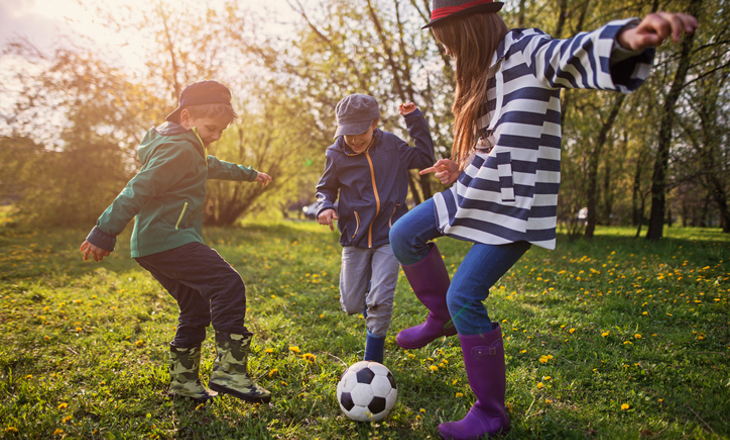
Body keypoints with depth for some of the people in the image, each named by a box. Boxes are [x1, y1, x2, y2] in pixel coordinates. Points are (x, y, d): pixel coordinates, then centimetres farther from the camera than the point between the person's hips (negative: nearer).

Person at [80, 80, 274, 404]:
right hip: (169, 239, -11)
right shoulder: (179, 149, -12)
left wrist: (248, 173, 54)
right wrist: (105, 233, -19)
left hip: (152, 246, 11)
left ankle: (183, 381, 21)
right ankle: (229, 371, -17)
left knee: (197, 307, 13)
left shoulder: (190, 149, 22)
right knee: (228, 286, -17)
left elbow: (214, 167, 42)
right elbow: (138, 190, -18)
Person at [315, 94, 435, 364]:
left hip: (389, 236, -1)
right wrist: (325, 207, -10)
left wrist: (415, 120, 5)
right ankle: (371, 314, 42)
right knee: (351, 305, 3)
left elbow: (424, 158, 10)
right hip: (355, 238, 1)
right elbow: (326, 188, 12)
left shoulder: (391, 145, 1)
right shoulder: (337, 155, -2)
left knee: (380, 302, -10)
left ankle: (372, 364, 9)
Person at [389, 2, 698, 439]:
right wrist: (461, 168, 14)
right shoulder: (483, 71, 16)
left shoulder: (529, 51, -11)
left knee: (464, 297, -11)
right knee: (404, 235, 10)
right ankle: (441, 316, 30)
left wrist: (628, 37, -55)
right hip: (476, 193, 9)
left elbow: (574, 54, -34)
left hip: (516, 205, -9)